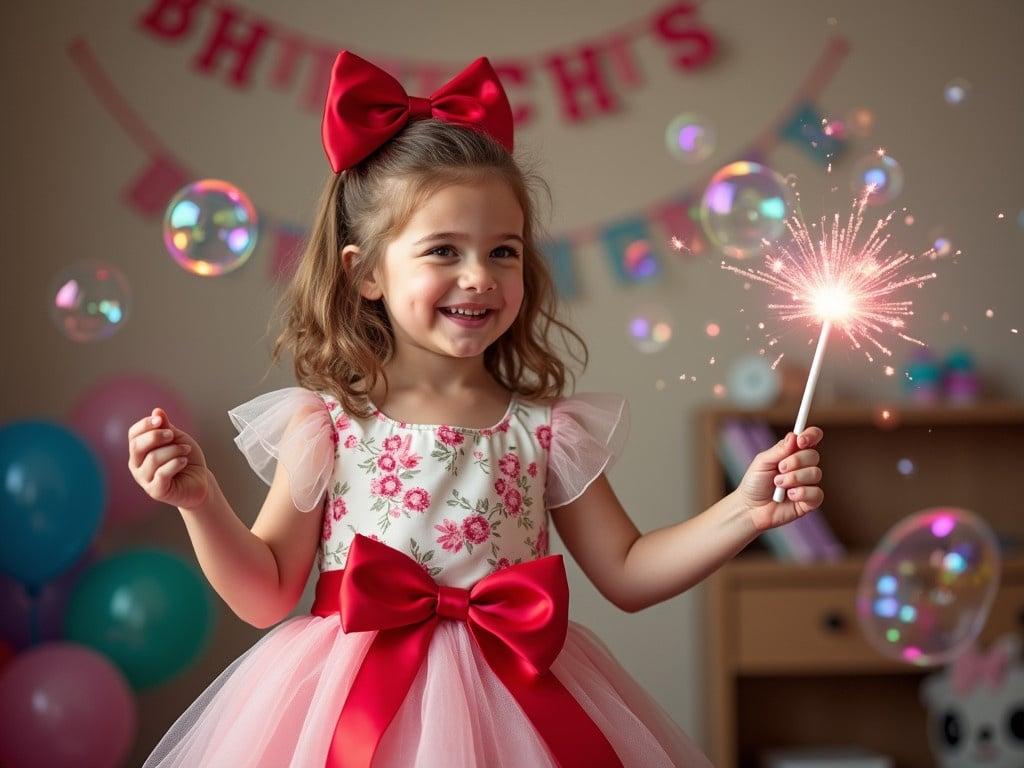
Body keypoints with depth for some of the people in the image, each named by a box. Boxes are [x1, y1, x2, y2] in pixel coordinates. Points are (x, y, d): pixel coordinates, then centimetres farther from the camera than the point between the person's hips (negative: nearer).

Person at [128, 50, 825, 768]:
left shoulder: (546, 429, 0)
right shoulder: (325, 426, -5)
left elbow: (626, 574, 5)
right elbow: (268, 594, -2)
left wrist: (744, 512, -5)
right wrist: (202, 503, -17)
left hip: (514, 710, 2)